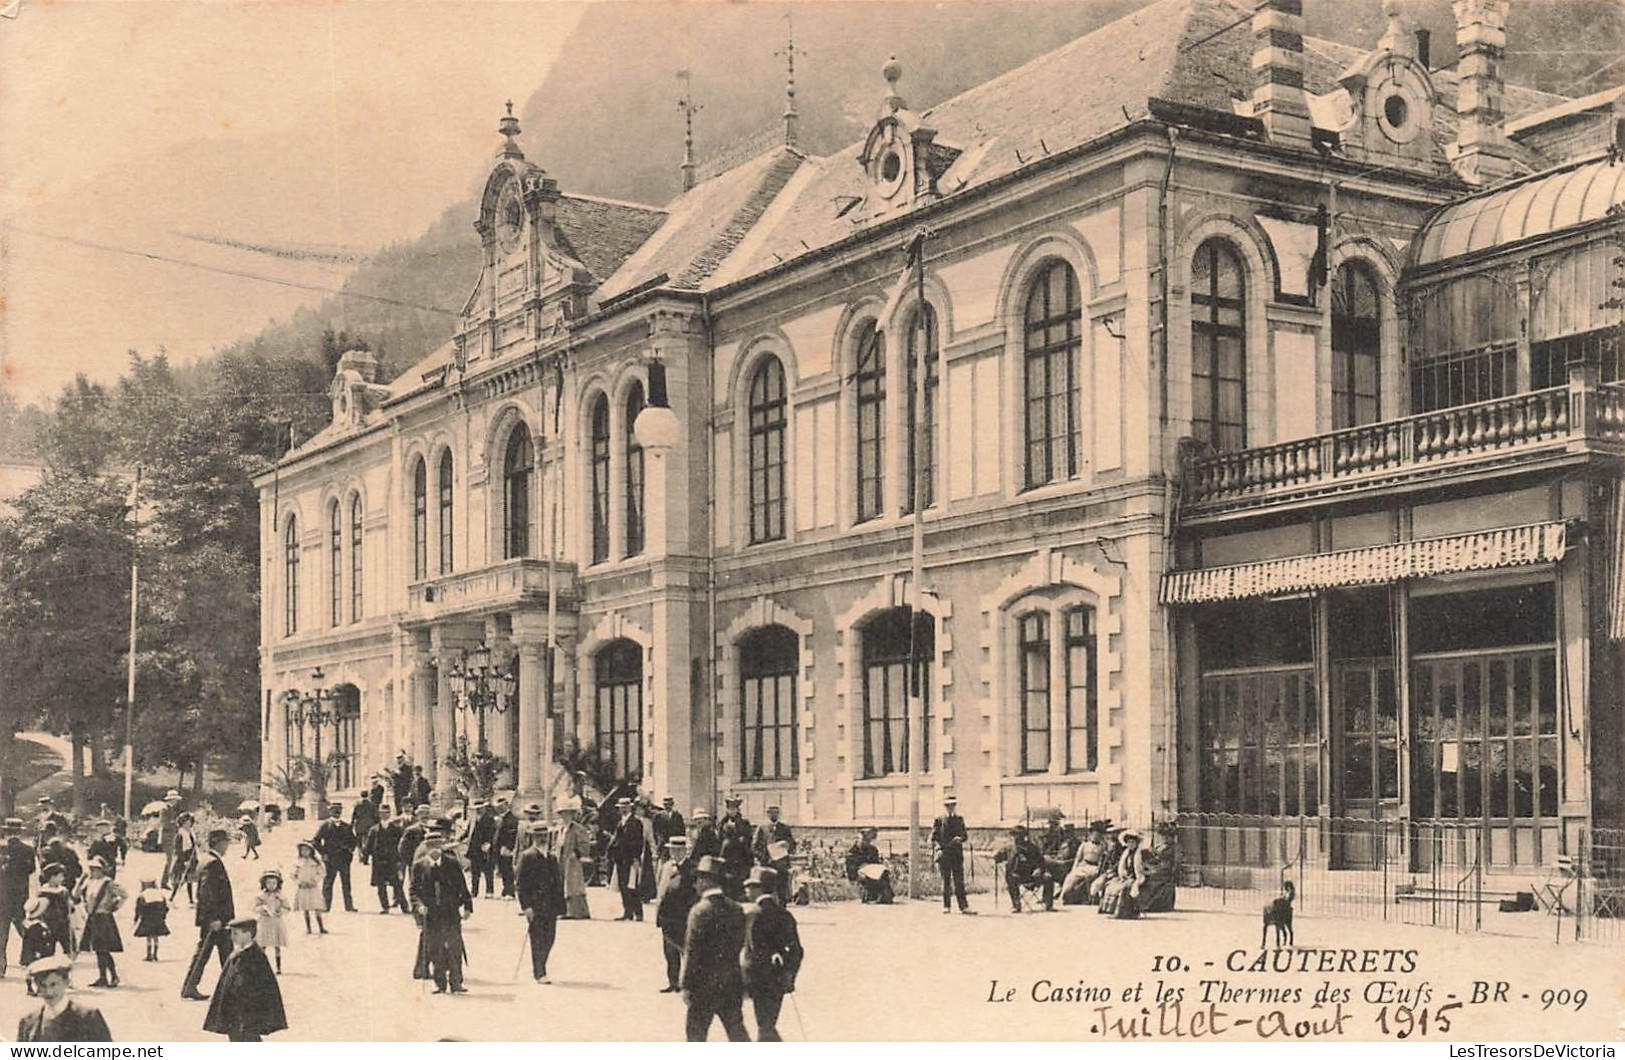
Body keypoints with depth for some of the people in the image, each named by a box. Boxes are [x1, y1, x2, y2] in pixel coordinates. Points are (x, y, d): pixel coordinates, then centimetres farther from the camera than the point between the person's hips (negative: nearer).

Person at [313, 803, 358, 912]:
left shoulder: (346, 827, 12)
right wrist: (323, 853, -6)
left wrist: (350, 850, 6)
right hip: (330, 858, -3)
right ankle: (326, 906, 4)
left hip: (344, 858, 3)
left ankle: (349, 906, 6)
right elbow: (317, 840, 1)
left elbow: (353, 840, 22)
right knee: (328, 882, -1)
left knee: (346, 882, 3)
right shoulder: (325, 825, 2)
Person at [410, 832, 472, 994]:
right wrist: (419, 904, -15)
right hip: (430, 914, 0)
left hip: (451, 913, 0)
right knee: (434, 951, 4)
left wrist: (467, 907, 0)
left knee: (454, 948, -3)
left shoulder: (452, 864, 4)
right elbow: (414, 889, 3)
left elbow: (462, 887, 7)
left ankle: (456, 983, 3)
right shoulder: (419, 866, 3)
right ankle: (440, 984, 11)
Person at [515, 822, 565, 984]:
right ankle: (539, 973, 2)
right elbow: (521, 883, -9)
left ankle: (539, 968, 23)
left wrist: (559, 904, 10)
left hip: (551, 906, 6)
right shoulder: (527, 856, -5)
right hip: (535, 905, -6)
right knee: (537, 939, -4)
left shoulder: (552, 857, 15)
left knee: (549, 938, 7)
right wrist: (526, 906, -16)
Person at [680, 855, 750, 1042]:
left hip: (706, 982, -6)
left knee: (695, 1031, 7)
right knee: (736, 1030, 12)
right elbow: (741, 945, 10)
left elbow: (692, 951, -15)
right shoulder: (736, 909, 4)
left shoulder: (700, 911, -15)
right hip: (733, 981, 6)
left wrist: (686, 985, -10)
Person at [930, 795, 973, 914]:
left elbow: (965, 836, 15)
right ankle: (946, 906, 7)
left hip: (957, 854, 2)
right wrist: (939, 848, -15)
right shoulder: (939, 821, 5)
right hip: (944, 854, -1)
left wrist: (960, 839, -8)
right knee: (946, 881, 1)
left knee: (959, 881, -3)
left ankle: (963, 906, -5)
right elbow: (933, 838, 2)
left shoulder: (959, 820, 14)